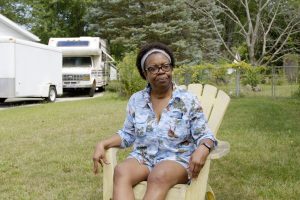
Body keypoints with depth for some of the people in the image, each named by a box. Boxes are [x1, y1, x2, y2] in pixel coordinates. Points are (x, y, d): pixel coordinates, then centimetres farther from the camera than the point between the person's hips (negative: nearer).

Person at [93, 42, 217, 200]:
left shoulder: (188, 101, -1)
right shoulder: (136, 100, 7)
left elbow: (204, 136, -2)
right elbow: (128, 135, 15)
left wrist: (202, 149, -26)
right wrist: (102, 144, -2)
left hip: (177, 160, -2)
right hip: (143, 158, 3)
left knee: (159, 176, -38)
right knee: (121, 172, -32)